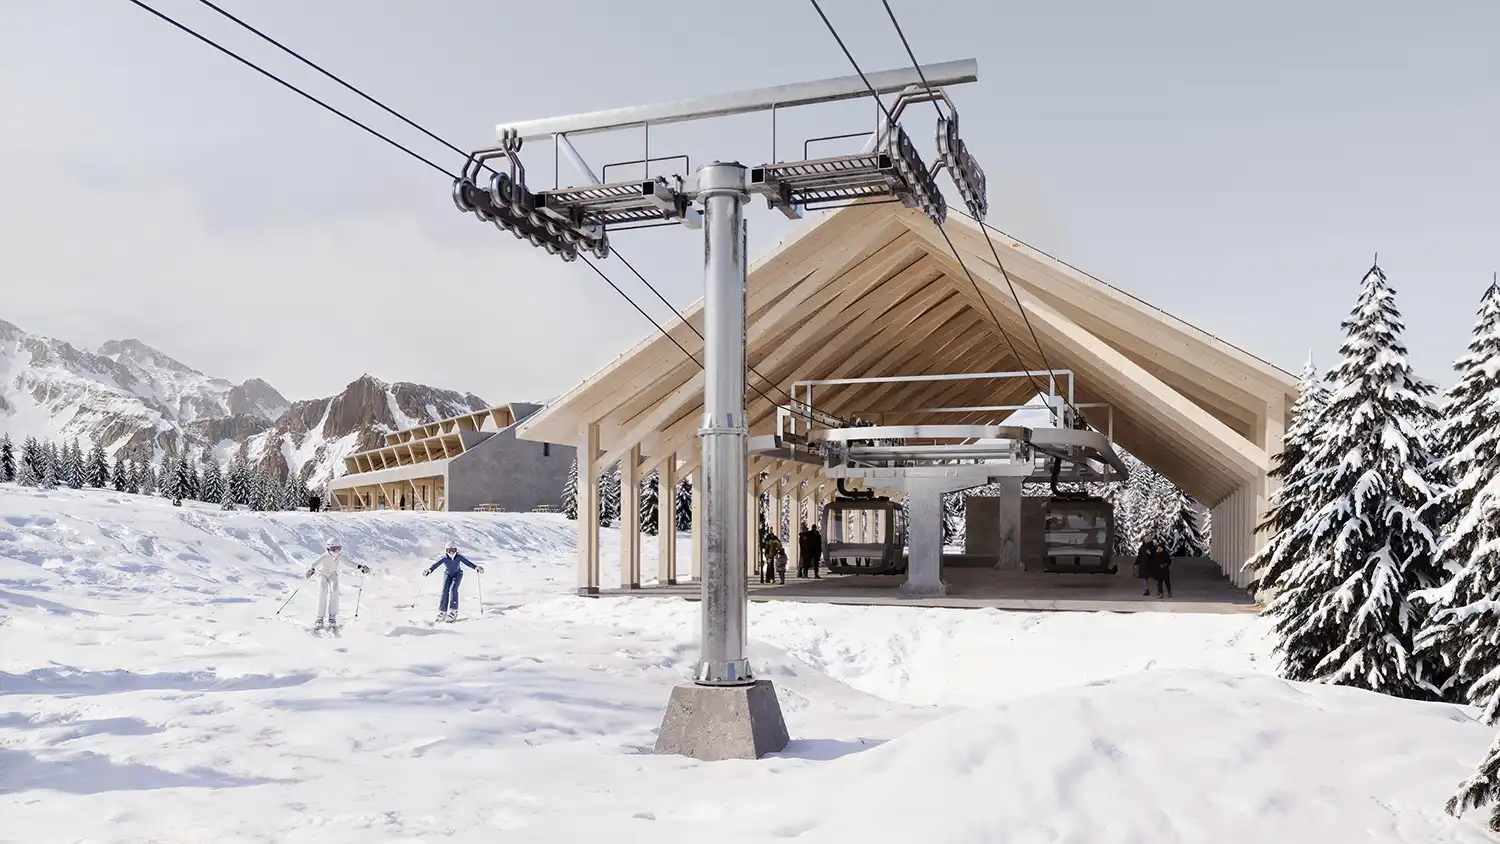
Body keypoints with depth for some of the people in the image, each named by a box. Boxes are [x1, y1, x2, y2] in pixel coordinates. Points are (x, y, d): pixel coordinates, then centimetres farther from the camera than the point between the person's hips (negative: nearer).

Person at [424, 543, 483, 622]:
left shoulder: (459, 557, -22)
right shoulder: (444, 558, -23)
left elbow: (468, 563, -27)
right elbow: (436, 564, -34)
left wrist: (476, 567, -44)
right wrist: (429, 570, -53)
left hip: (457, 574, -1)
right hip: (448, 574, 1)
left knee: (453, 589, -22)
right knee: (445, 590, -14)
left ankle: (453, 611, -22)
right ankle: (442, 611, -4)